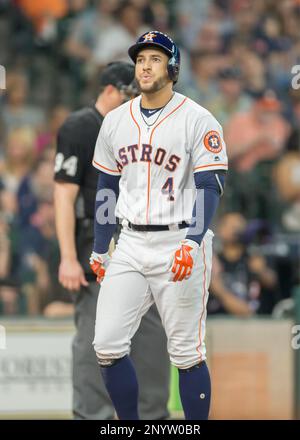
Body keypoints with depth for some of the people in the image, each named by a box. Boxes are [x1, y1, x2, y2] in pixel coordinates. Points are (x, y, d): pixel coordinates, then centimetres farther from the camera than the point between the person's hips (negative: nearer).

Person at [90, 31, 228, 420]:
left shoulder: (198, 121, -7)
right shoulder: (115, 121, 10)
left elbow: (209, 188, -12)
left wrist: (192, 243, -25)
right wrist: (99, 250, 17)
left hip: (181, 245, -5)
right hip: (131, 244, 5)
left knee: (187, 354, -2)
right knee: (107, 346, -2)